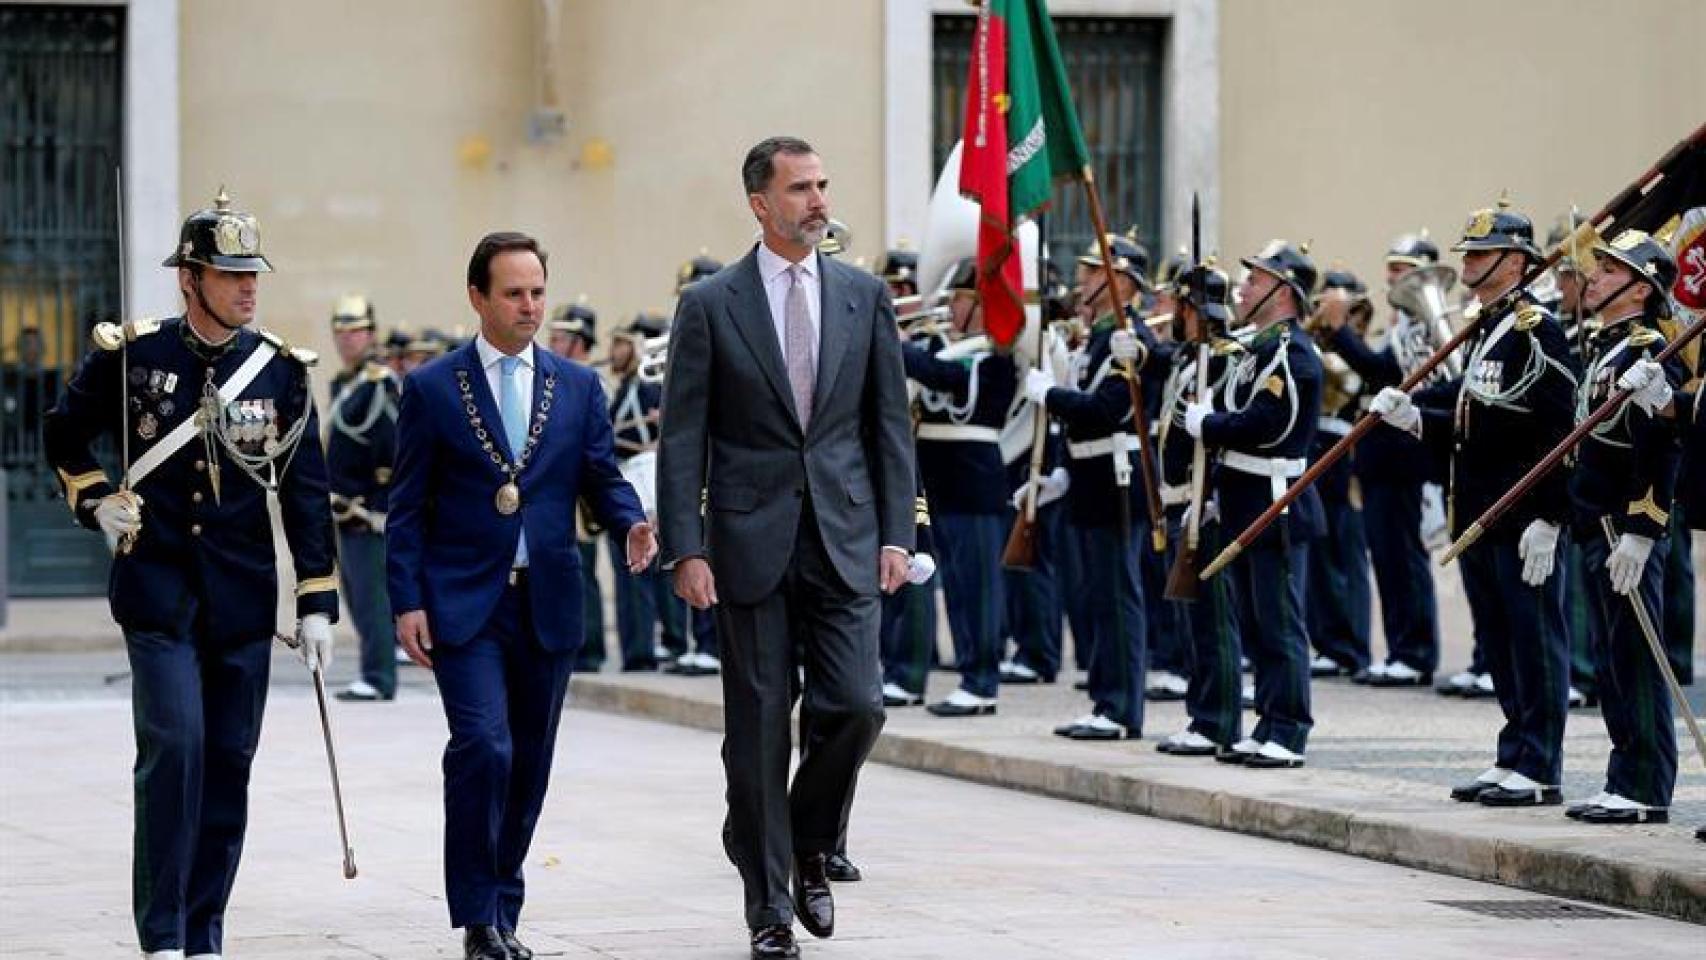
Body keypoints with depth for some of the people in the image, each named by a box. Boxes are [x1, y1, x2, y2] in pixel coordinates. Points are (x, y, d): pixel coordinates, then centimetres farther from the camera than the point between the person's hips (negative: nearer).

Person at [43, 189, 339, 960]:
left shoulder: (281, 371, 2)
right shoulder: (131, 357, -2)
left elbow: (305, 492, 4)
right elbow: (64, 434, 14)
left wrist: (316, 603, 0)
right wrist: (95, 500, -2)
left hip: (243, 600, 3)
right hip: (158, 592, -2)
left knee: (228, 765, 5)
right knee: (173, 749, -13)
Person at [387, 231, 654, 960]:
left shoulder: (578, 388, 10)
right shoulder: (432, 389, 1)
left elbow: (602, 480, 9)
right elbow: (407, 507, 1)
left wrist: (632, 524, -13)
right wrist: (407, 602, -7)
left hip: (547, 605, 4)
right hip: (464, 602, -4)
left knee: (529, 764, 8)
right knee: (484, 748, -17)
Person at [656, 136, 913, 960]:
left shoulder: (864, 296, 7)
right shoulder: (710, 305, -1)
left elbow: (890, 422, 9)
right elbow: (681, 437, -2)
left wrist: (896, 534, 2)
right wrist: (685, 549, -9)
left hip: (845, 539, 2)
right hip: (751, 543, -2)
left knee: (855, 706, -8)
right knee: (758, 728, 2)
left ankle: (808, 846, 20)